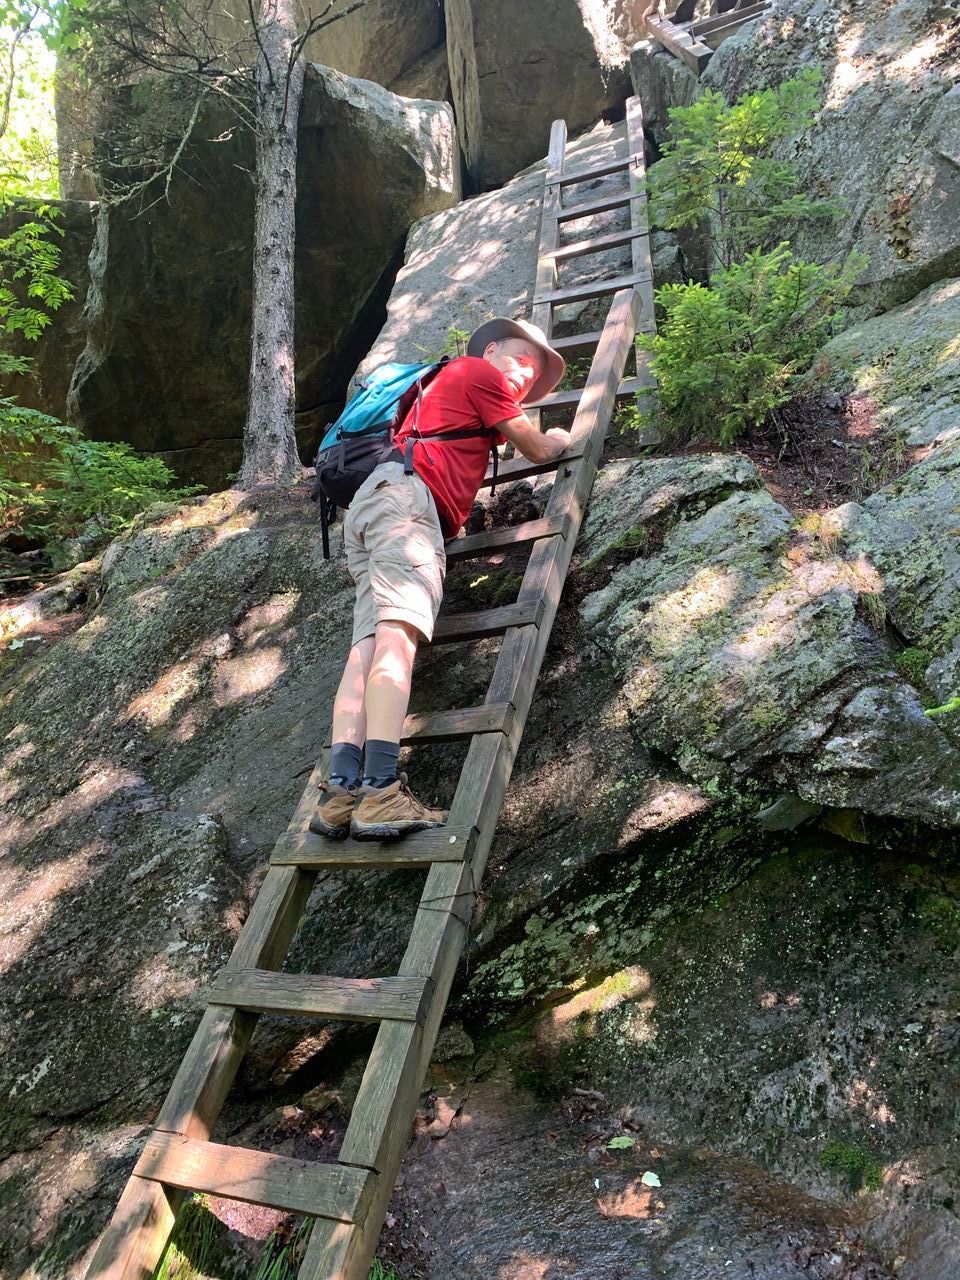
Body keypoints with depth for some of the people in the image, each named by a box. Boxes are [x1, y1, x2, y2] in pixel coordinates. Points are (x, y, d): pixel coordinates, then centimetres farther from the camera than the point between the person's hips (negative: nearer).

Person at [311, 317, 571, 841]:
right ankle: (381, 791, -40)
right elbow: (539, 449, 16)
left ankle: (341, 790, -26)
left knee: (368, 646, -11)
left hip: (369, 503, 9)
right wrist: (560, 439, 38)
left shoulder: (446, 383, 40)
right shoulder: (481, 372, 13)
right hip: (405, 494, -9)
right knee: (398, 635, -26)